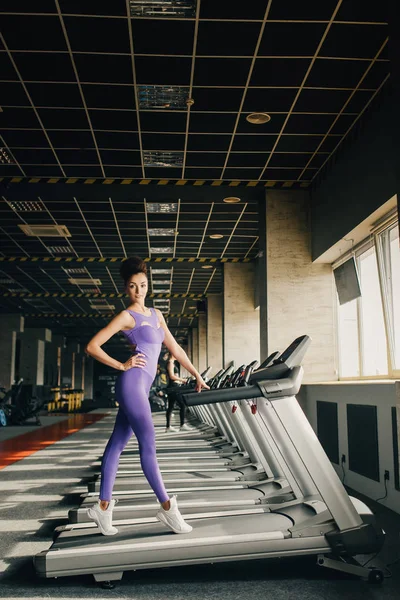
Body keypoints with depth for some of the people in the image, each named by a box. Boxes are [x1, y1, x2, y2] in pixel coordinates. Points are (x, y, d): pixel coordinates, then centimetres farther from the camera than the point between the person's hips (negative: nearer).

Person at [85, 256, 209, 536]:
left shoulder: (155, 314, 16)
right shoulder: (126, 316, -6)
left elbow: (175, 348, 17)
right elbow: (92, 347, -10)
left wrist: (198, 376, 15)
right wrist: (122, 365, -9)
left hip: (141, 388, 8)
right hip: (132, 385, -7)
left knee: (117, 444, 11)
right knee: (148, 445, -5)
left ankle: (103, 505, 18)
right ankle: (167, 508, 1)